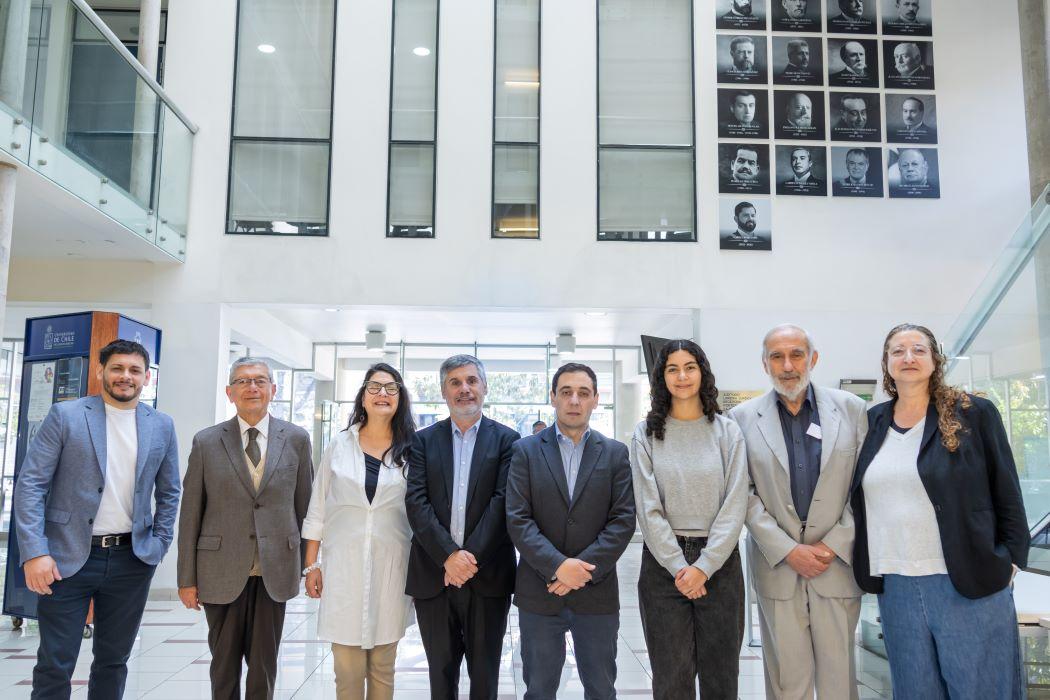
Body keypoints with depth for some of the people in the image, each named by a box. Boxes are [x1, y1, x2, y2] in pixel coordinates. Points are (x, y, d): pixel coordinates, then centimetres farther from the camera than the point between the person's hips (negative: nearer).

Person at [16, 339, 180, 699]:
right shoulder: (65, 416, -3)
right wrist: (35, 552, -13)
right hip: (68, 557, -2)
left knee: (113, 660, 13)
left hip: (132, 559, 3)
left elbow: (168, 493, 13)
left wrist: (158, 546, 4)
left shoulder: (161, 426, 6)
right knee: (55, 664, 3)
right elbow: (31, 484, -6)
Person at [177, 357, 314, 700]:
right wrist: (187, 578, 0)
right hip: (222, 572, 0)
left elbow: (305, 505, 5)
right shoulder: (206, 442, 0)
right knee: (224, 666, 12)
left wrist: (308, 565, 4)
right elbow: (190, 514, 1)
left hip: (274, 572, 0)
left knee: (264, 668, 10)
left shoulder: (296, 439, 2)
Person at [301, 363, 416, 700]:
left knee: (383, 666, 11)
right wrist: (312, 565, 4)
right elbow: (317, 510, 6)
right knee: (347, 668, 2)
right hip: (344, 565, 0)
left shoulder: (411, 449, 1)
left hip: (391, 566, 0)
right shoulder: (340, 444, 3)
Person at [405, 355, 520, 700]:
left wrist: (472, 556, -15)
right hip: (434, 575, 2)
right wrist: (449, 555, -15)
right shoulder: (424, 440, 6)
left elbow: (503, 502, -7)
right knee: (441, 671, 13)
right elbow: (416, 502, -4)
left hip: (487, 574, -1)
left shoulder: (506, 439, 2)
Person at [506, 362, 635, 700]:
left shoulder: (616, 453, 3)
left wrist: (585, 569, -14)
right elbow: (518, 519, -6)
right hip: (538, 592, 0)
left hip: (597, 592, 1)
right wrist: (557, 566, -18)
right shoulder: (526, 450, 1)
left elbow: (623, 520, -4)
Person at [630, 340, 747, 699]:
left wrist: (704, 566, -11)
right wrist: (678, 567, -10)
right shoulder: (646, 433, 3)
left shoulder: (727, 431, 3)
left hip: (719, 561, 0)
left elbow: (735, 505, -3)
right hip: (664, 562, 0)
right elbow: (648, 508, -2)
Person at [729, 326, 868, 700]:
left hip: (838, 562, 1)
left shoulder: (851, 408, 3)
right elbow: (744, 495, -2)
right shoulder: (743, 417, 1)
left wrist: (834, 545, -7)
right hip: (777, 564, 0)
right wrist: (788, 550, -9)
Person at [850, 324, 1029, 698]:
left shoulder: (974, 413, -1)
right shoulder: (872, 422, 8)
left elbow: (1007, 493, 1)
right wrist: (867, 563, 10)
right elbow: (859, 499, 15)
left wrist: (1010, 559, -2)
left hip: (970, 583, -3)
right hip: (894, 587, 3)